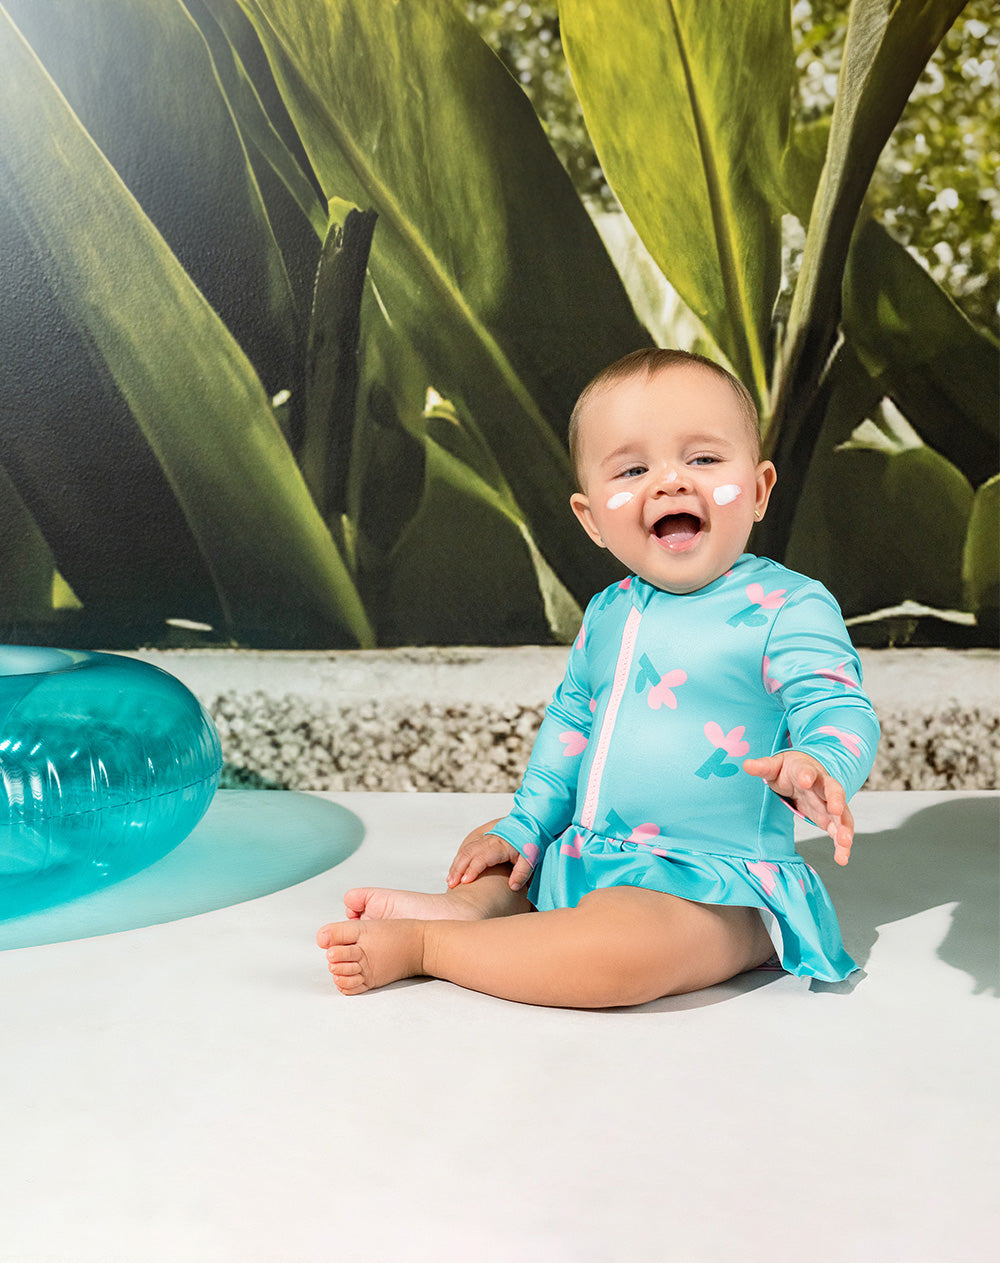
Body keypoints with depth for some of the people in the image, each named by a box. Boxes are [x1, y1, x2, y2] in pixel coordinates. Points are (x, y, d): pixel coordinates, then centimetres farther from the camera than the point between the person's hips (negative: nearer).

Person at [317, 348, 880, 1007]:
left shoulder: (789, 606, -13)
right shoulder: (608, 613, 8)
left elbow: (842, 710, -21)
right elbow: (571, 720, 19)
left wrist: (818, 767, -45)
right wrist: (527, 827, 16)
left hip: (716, 885, -7)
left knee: (624, 944, -36)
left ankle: (420, 944, -21)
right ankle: (468, 905, -10)